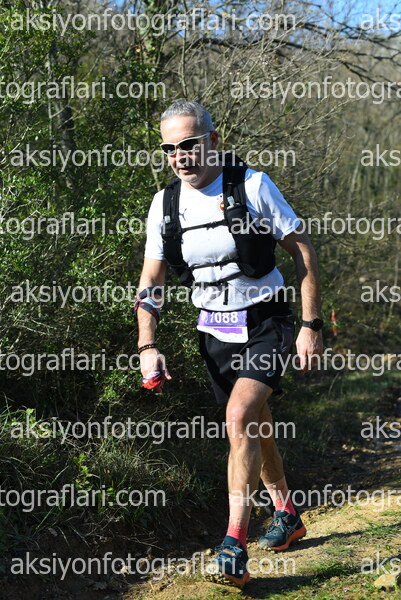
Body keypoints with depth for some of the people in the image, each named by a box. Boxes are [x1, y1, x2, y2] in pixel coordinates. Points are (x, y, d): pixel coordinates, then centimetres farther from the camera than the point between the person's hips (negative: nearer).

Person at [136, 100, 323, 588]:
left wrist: (311, 325, -10)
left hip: (266, 323, -4)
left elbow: (302, 251, -7)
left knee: (240, 416, -23)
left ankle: (235, 544, -19)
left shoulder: (253, 185, -14)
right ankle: (286, 514, 38)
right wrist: (147, 346, -10)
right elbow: (151, 281, 2)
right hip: (215, 330, 5)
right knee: (254, 427, 16)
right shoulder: (165, 204, -3)